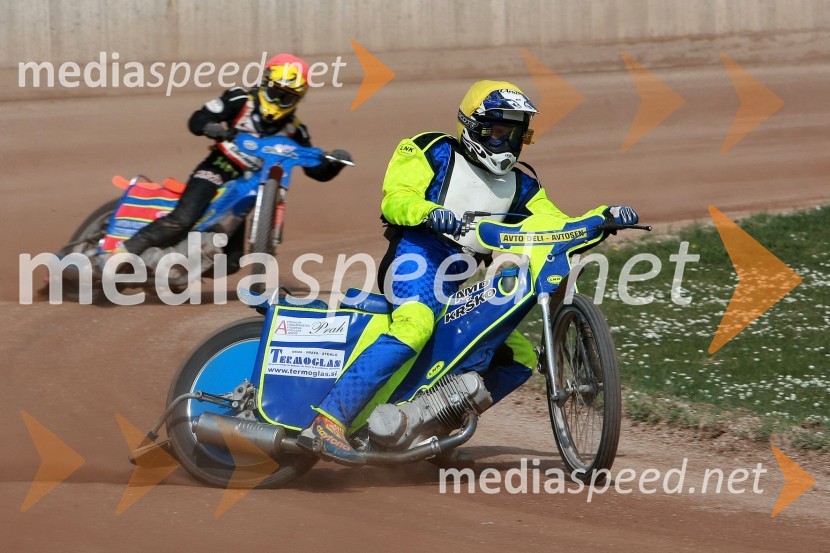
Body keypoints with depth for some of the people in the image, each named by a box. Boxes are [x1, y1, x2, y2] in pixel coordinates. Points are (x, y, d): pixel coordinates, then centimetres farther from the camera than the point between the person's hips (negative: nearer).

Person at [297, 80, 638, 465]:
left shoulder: (520, 186, 26)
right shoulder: (434, 153, 9)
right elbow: (395, 197, -4)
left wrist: (605, 216, -1)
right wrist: (430, 212, -26)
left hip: (467, 284, 8)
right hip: (419, 256, -8)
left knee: (521, 358, 4)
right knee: (415, 327, -36)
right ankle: (328, 422, -46)